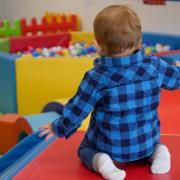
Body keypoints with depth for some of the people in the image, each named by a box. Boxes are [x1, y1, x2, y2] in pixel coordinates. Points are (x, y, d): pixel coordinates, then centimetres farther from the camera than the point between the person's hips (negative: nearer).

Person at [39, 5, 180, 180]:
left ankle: (100, 160, -8)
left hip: (111, 147, -3)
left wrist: (58, 128, 7)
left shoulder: (96, 77, -21)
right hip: (147, 142, 4)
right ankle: (156, 152, 4)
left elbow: (76, 111, -13)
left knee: (84, 149, 25)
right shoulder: (154, 66, -12)